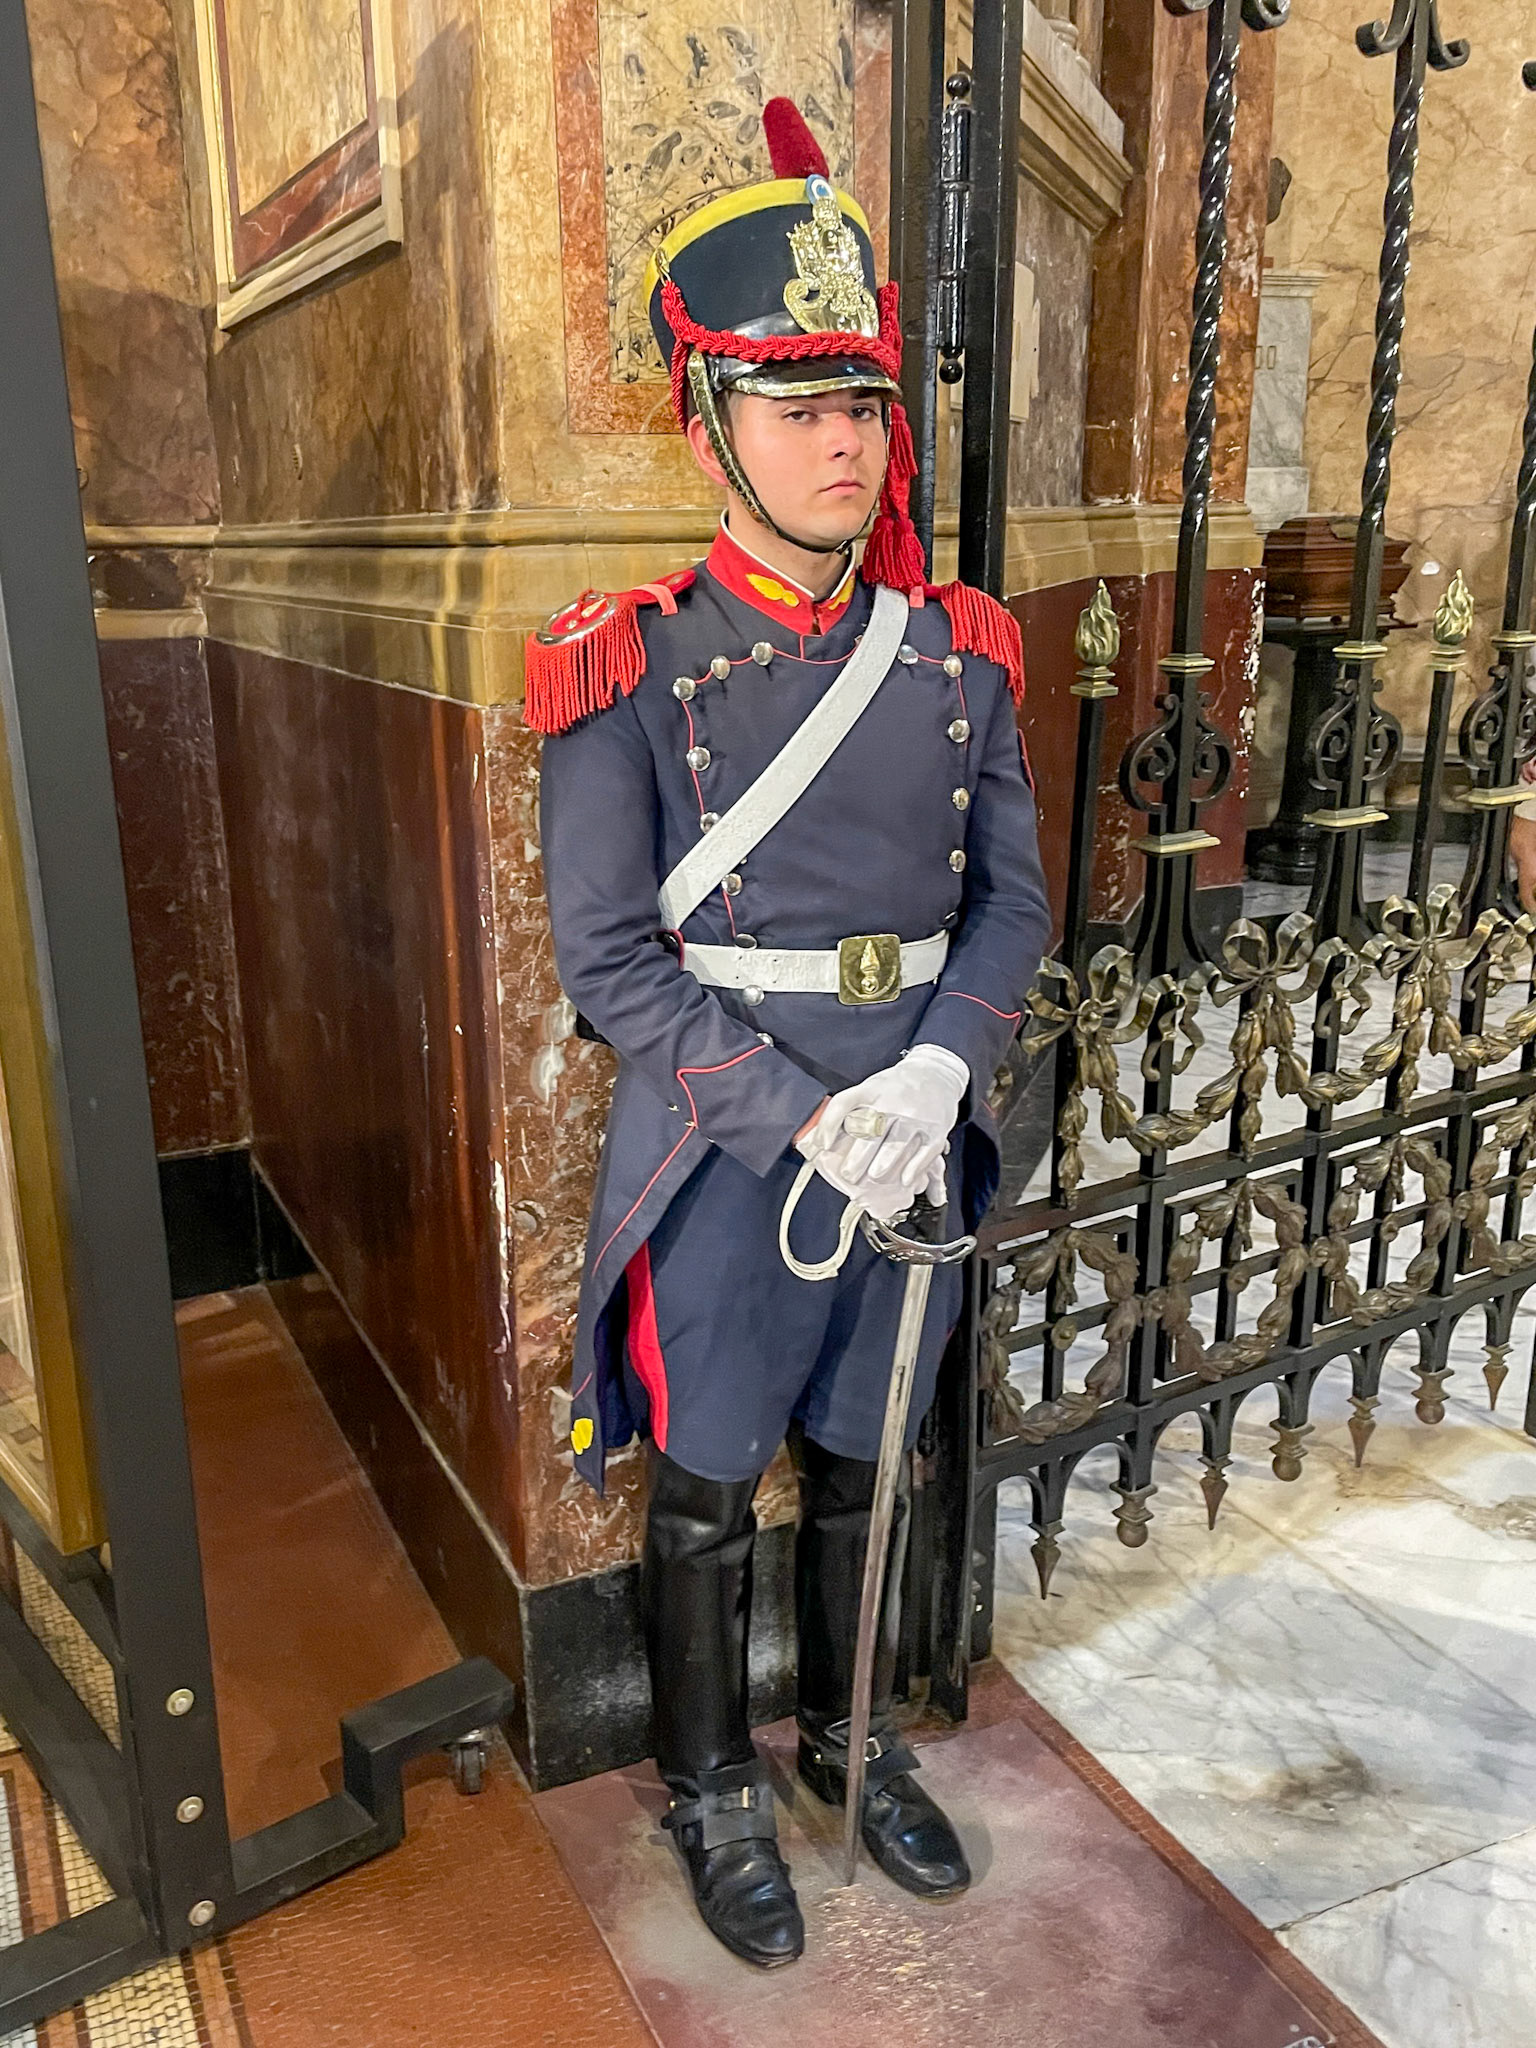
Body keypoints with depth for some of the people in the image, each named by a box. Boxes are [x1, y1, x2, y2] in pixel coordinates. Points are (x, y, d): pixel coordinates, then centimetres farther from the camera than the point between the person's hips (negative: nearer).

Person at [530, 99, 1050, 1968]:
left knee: (860, 1465, 22)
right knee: (707, 1495, 15)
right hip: (724, 1163, -3)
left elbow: (1012, 904, 2)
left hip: (915, 1151, 4)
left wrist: (934, 1082, -15)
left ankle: (851, 1737, 47)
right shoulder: (632, 671, -11)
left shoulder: (958, 654, 1)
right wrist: (807, 1124, -19)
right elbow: (609, 960, -13)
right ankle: (711, 1792, 40)